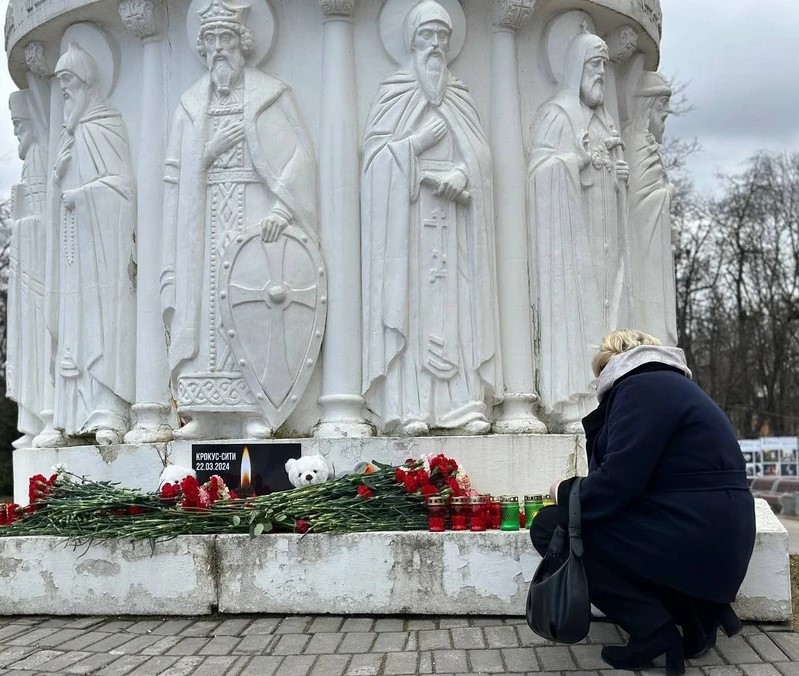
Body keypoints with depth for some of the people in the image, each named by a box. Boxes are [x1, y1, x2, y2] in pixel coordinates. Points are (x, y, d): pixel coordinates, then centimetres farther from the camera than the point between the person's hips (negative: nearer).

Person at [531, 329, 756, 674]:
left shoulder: (641, 387, -9)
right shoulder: (667, 385, 20)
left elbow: (617, 484, -17)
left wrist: (566, 492, -1)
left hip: (692, 541, -10)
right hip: (716, 541, 10)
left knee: (550, 527, -2)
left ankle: (653, 629, -7)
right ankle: (697, 609, 12)